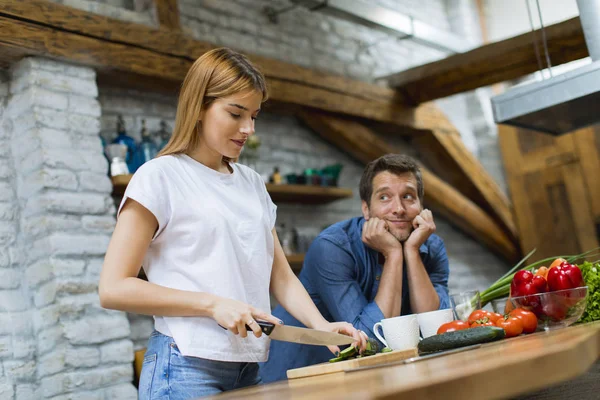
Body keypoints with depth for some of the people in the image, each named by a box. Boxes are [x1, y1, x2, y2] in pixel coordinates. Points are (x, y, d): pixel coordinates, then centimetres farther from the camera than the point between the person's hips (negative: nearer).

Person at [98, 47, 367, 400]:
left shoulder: (253, 184, 12)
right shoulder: (160, 176, -6)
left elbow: (281, 277, 11)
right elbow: (114, 289, -11)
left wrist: (321, 325, -7)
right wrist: (213, 304, -18)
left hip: (248, 367, 6)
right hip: (188, 367, -6)